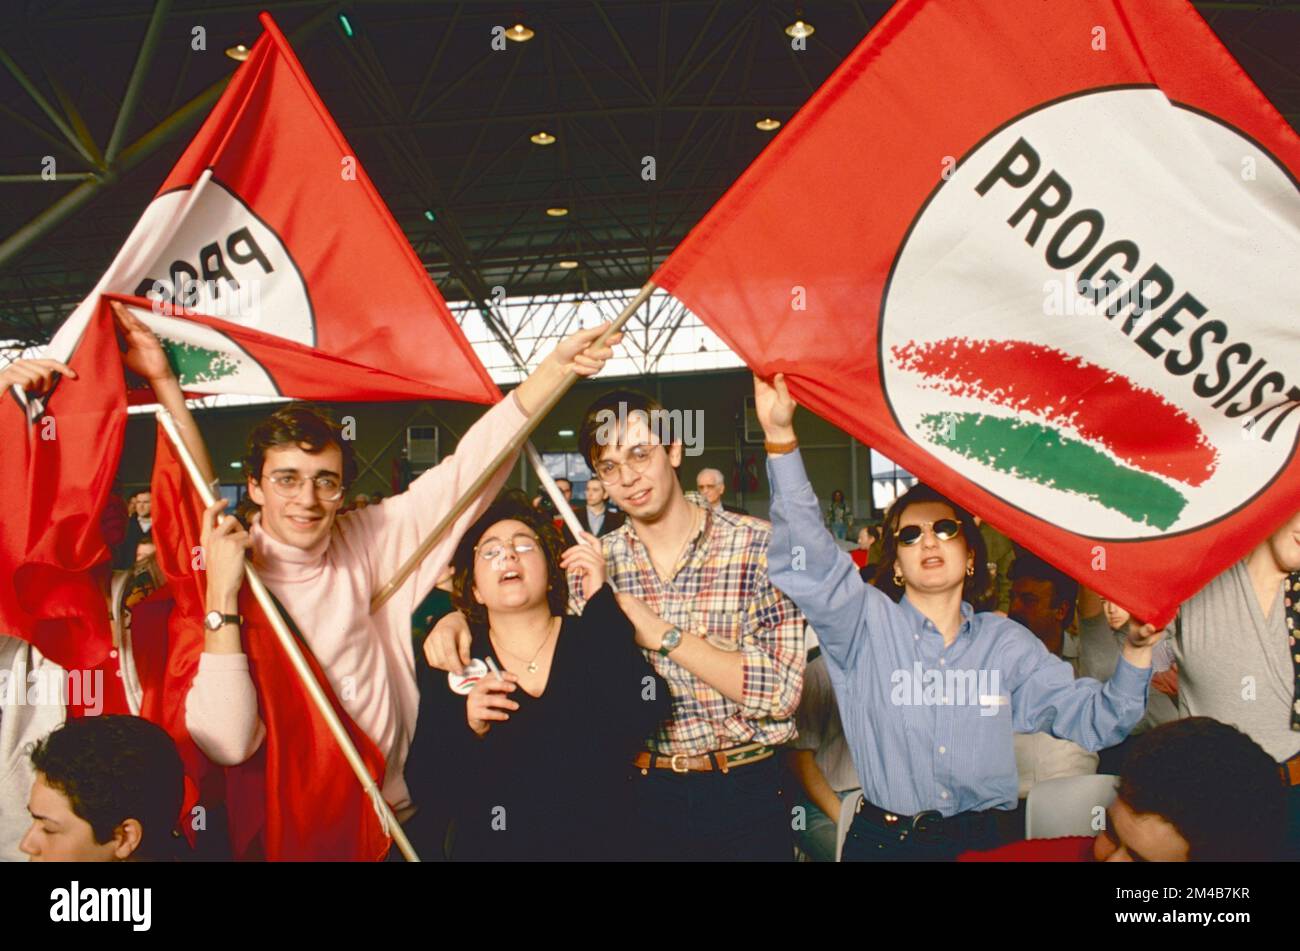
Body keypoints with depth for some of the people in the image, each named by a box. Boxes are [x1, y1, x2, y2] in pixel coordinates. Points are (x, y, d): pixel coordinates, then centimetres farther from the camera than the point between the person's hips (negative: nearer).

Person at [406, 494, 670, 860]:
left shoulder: (597, 640, 4)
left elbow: (645, 716, -15)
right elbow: (427, 792, 2)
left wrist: (599, 599, -12)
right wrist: (467, 731, -15)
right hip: (489, 848, 0)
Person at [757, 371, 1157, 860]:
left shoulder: (1006, 642, 10)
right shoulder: (868, 624, 3)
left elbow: (1094, 719, 11)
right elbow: (809, 561, -11)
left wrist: (1137, 650, -6)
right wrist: (781, 438, -21)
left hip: (987, 838, 3)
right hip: (885, 840, -2)